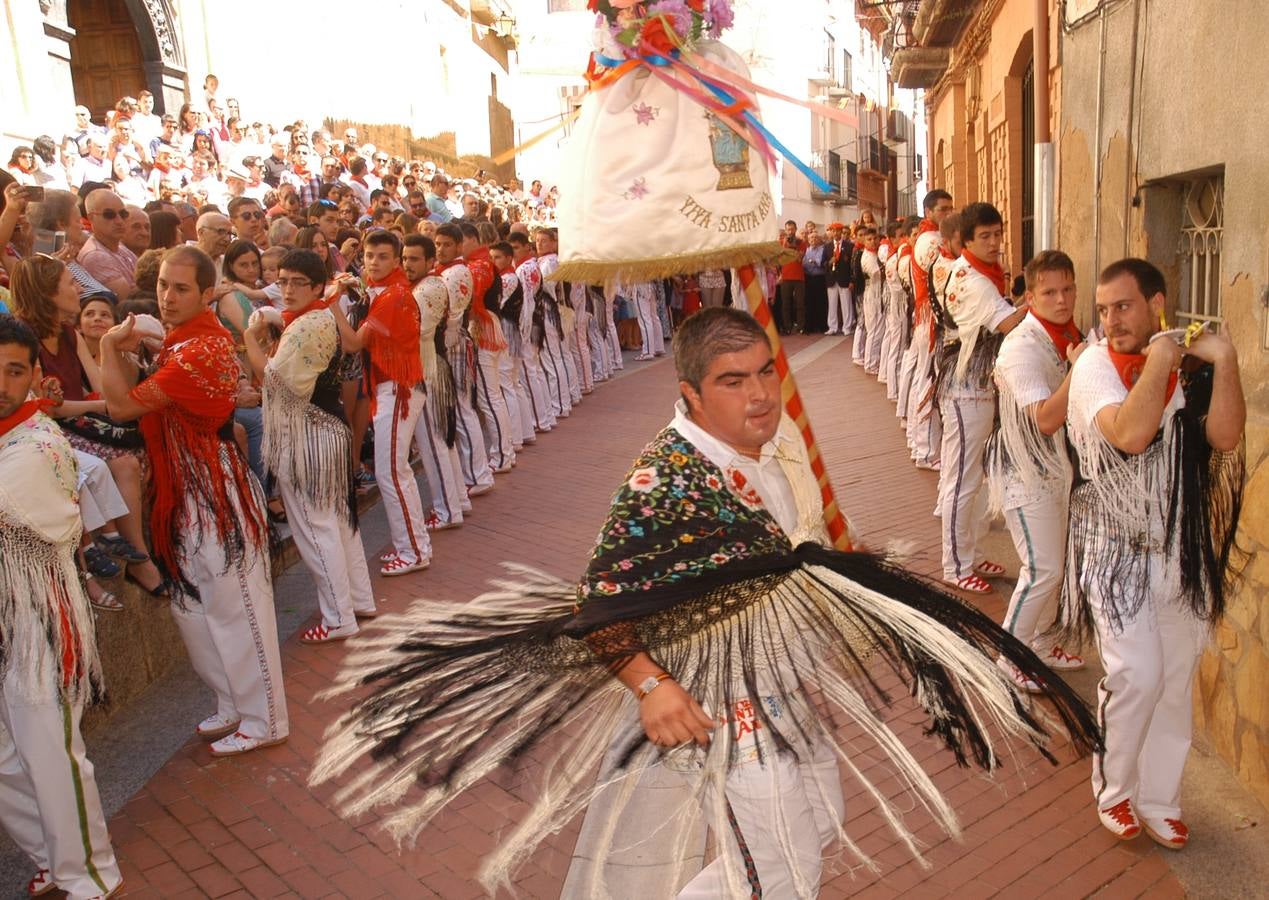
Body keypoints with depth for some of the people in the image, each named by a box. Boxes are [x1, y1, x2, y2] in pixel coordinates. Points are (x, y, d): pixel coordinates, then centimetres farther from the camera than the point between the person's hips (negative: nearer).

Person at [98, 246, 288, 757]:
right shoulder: (179, 341, 12)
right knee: (192, 608, 18)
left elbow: (123, 406, -22)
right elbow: (134, 404, 9)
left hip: (214, 490, -10)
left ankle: (263, 721, 15)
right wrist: (122, 351, -2)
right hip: (185, 490, 10)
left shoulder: (202, 350, -21)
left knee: (235, 609, 1)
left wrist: (110, 346, -8)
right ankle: (234, 706, 33)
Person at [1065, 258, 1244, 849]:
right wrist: (1159, 358, -20)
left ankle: (1158, 798, 30)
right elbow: (1130, 433, -27)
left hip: (1184, 551, 4)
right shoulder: (1095, 366, -10)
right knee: (1137, 676, -9)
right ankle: (1114, 791, 16)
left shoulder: (1191, 367, 1)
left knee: (1176, 681, 12)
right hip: (1117, 550, -4)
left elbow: (1225, 435, -14)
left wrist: (1223, 357, -16)